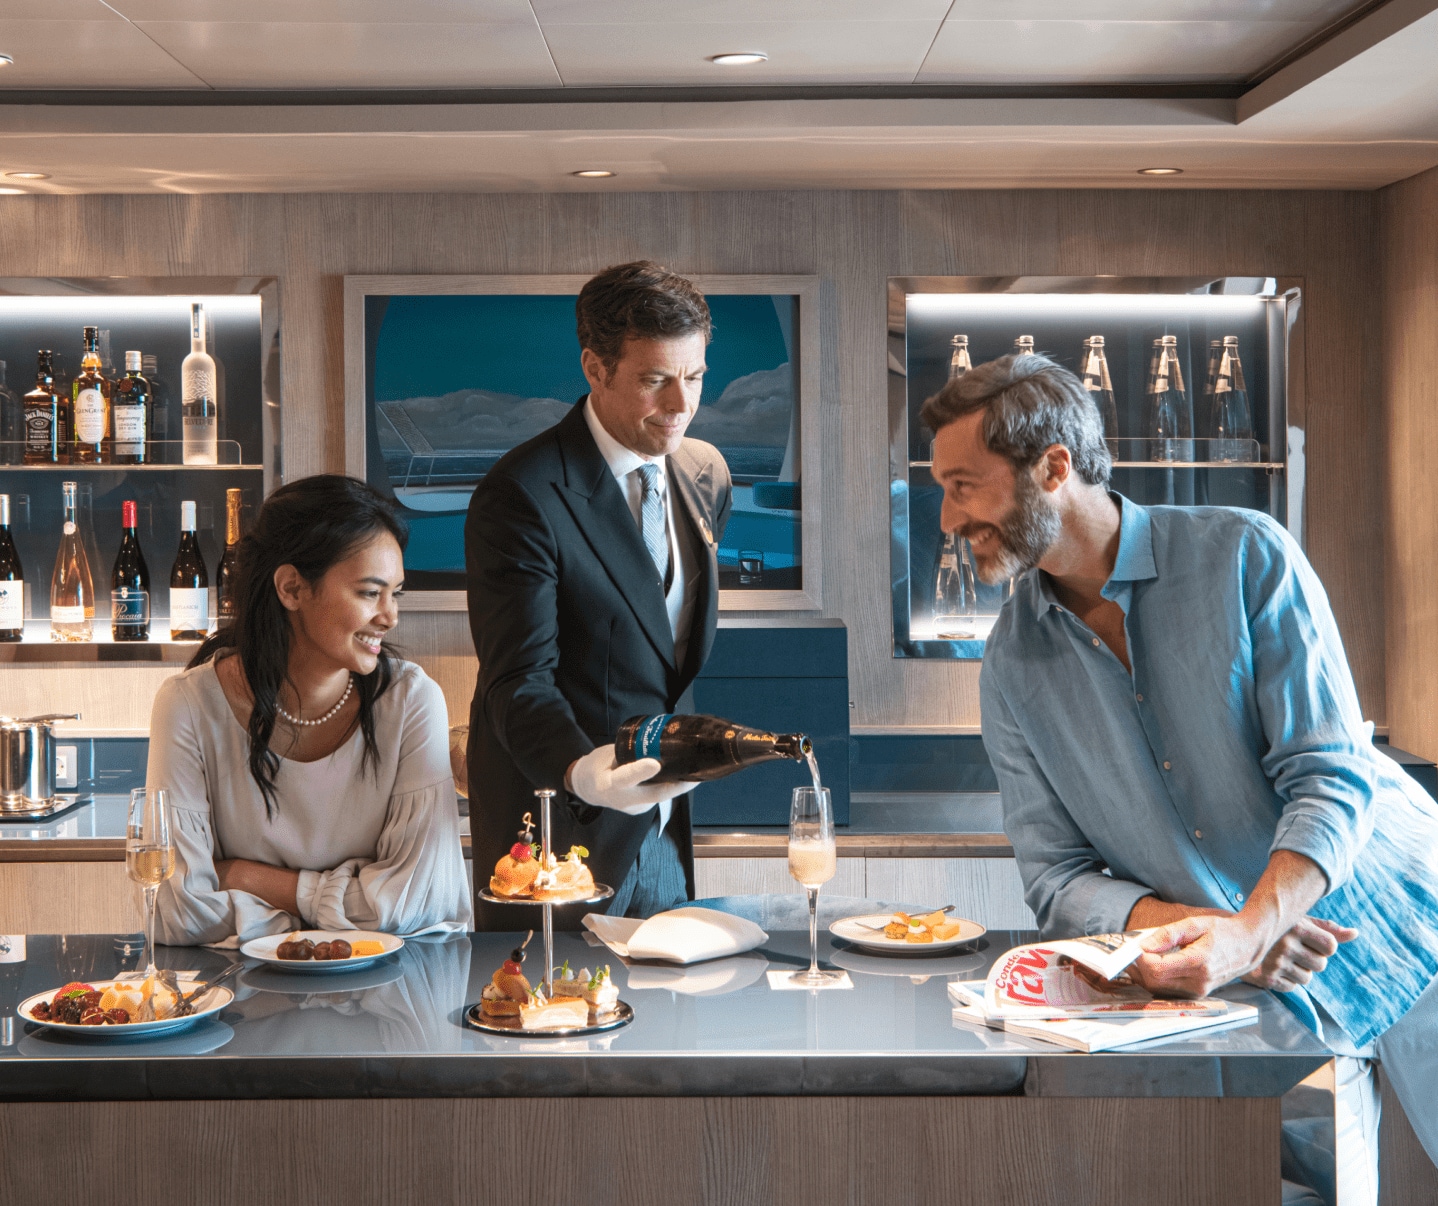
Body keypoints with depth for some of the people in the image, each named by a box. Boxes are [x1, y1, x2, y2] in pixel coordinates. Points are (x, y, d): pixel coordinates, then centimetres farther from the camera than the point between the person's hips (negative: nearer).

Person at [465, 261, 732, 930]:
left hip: (667, 834, 6)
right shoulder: (520, 495, -17)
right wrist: (578, 770, -39)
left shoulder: (707, 474, 6)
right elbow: (520, 680, -21)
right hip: (560, 827, -6)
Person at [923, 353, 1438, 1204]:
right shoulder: (1013, 666, -1)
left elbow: (1331, 779, -15)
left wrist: (1245, 932, -32)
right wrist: (1195, 932, -22)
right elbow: (1057, 878, -3)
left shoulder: (1243, 555, -11)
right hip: (1269, 996, 2)